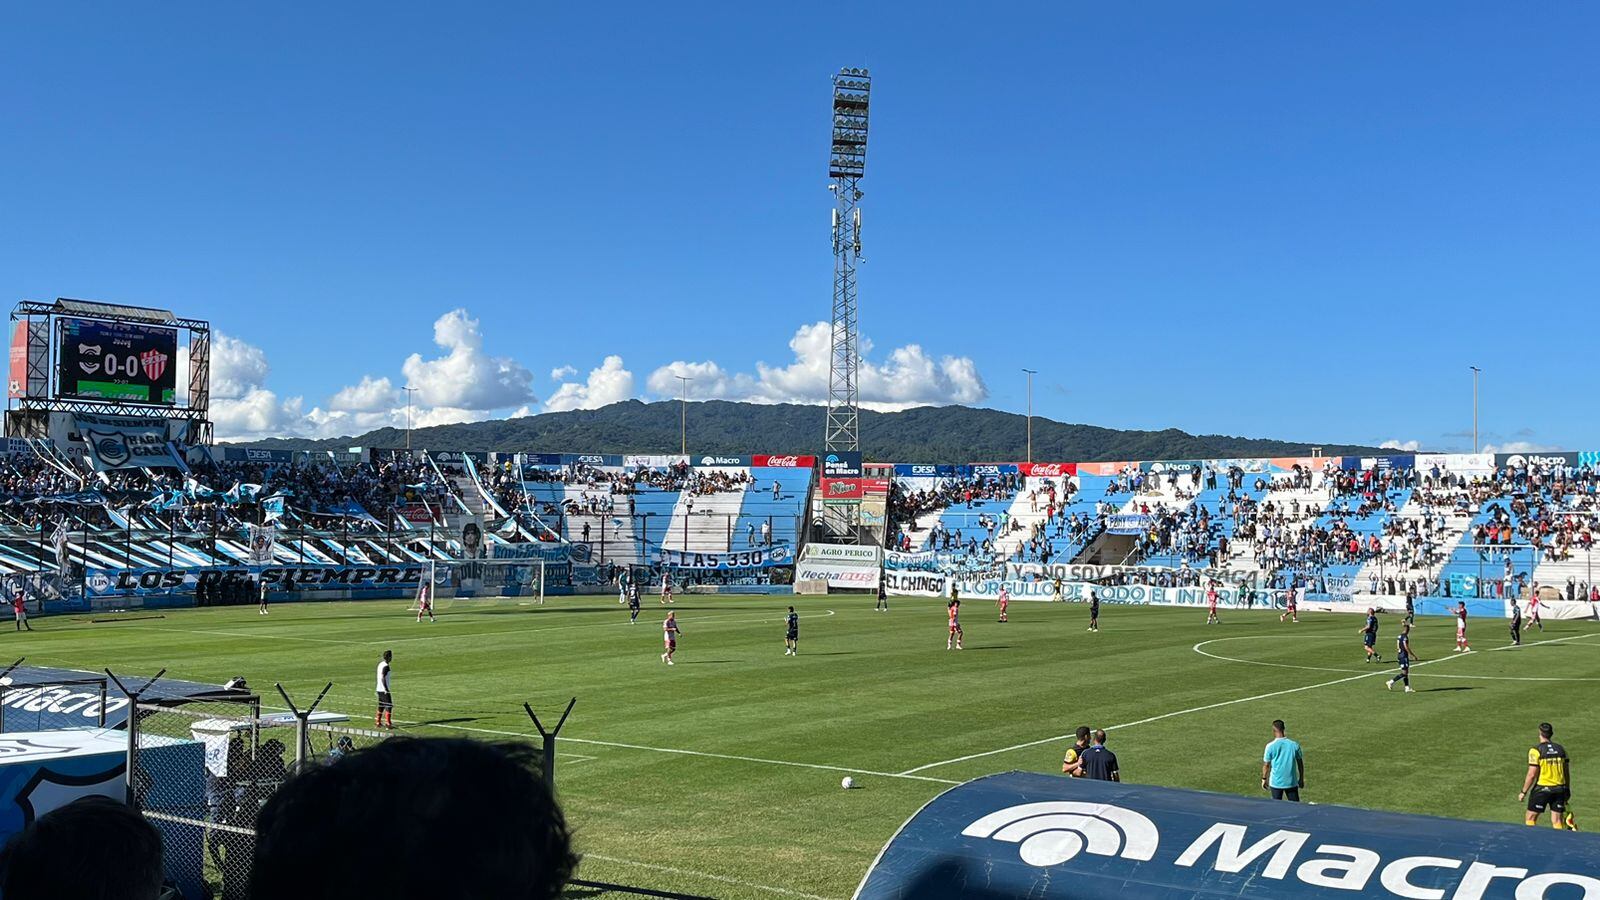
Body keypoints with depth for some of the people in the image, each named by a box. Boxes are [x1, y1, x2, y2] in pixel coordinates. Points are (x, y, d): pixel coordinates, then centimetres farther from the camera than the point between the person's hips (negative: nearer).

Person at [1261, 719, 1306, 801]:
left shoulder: (1270, 746, -11)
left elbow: (1266, 765, -5)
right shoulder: (1294, 745, -4)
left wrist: (1264, 779, 8)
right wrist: (1301, 779, 17)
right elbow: (1300, 764, 5)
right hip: (1292, 782, 1)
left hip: (1276, 782, -1)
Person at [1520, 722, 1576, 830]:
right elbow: (1567, 772, 9)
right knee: (1557, 822, 8)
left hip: (1541, 789, -5)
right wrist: (1567, 790, 20)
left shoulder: (1535, 750, -11)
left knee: (1530, 819, 8)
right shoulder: (1561, 749, 5)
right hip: (1559, 789, 5)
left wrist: (1524, 792, -5)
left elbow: (1532, 775, -13)